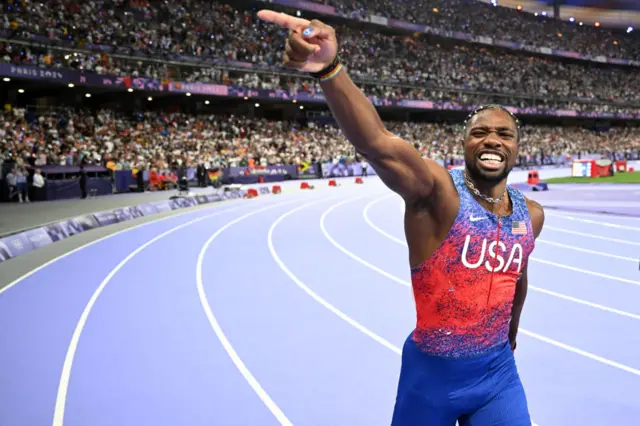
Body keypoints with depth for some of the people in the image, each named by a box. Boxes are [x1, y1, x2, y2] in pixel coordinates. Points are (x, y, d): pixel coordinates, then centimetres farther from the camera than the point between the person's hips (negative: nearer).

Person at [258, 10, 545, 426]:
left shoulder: (531, 215, 0)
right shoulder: (438, 190, -19)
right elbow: (378, 144, -39)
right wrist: (329, 68, -56)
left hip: (498, 372, 4)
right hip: (433, 373, -4)